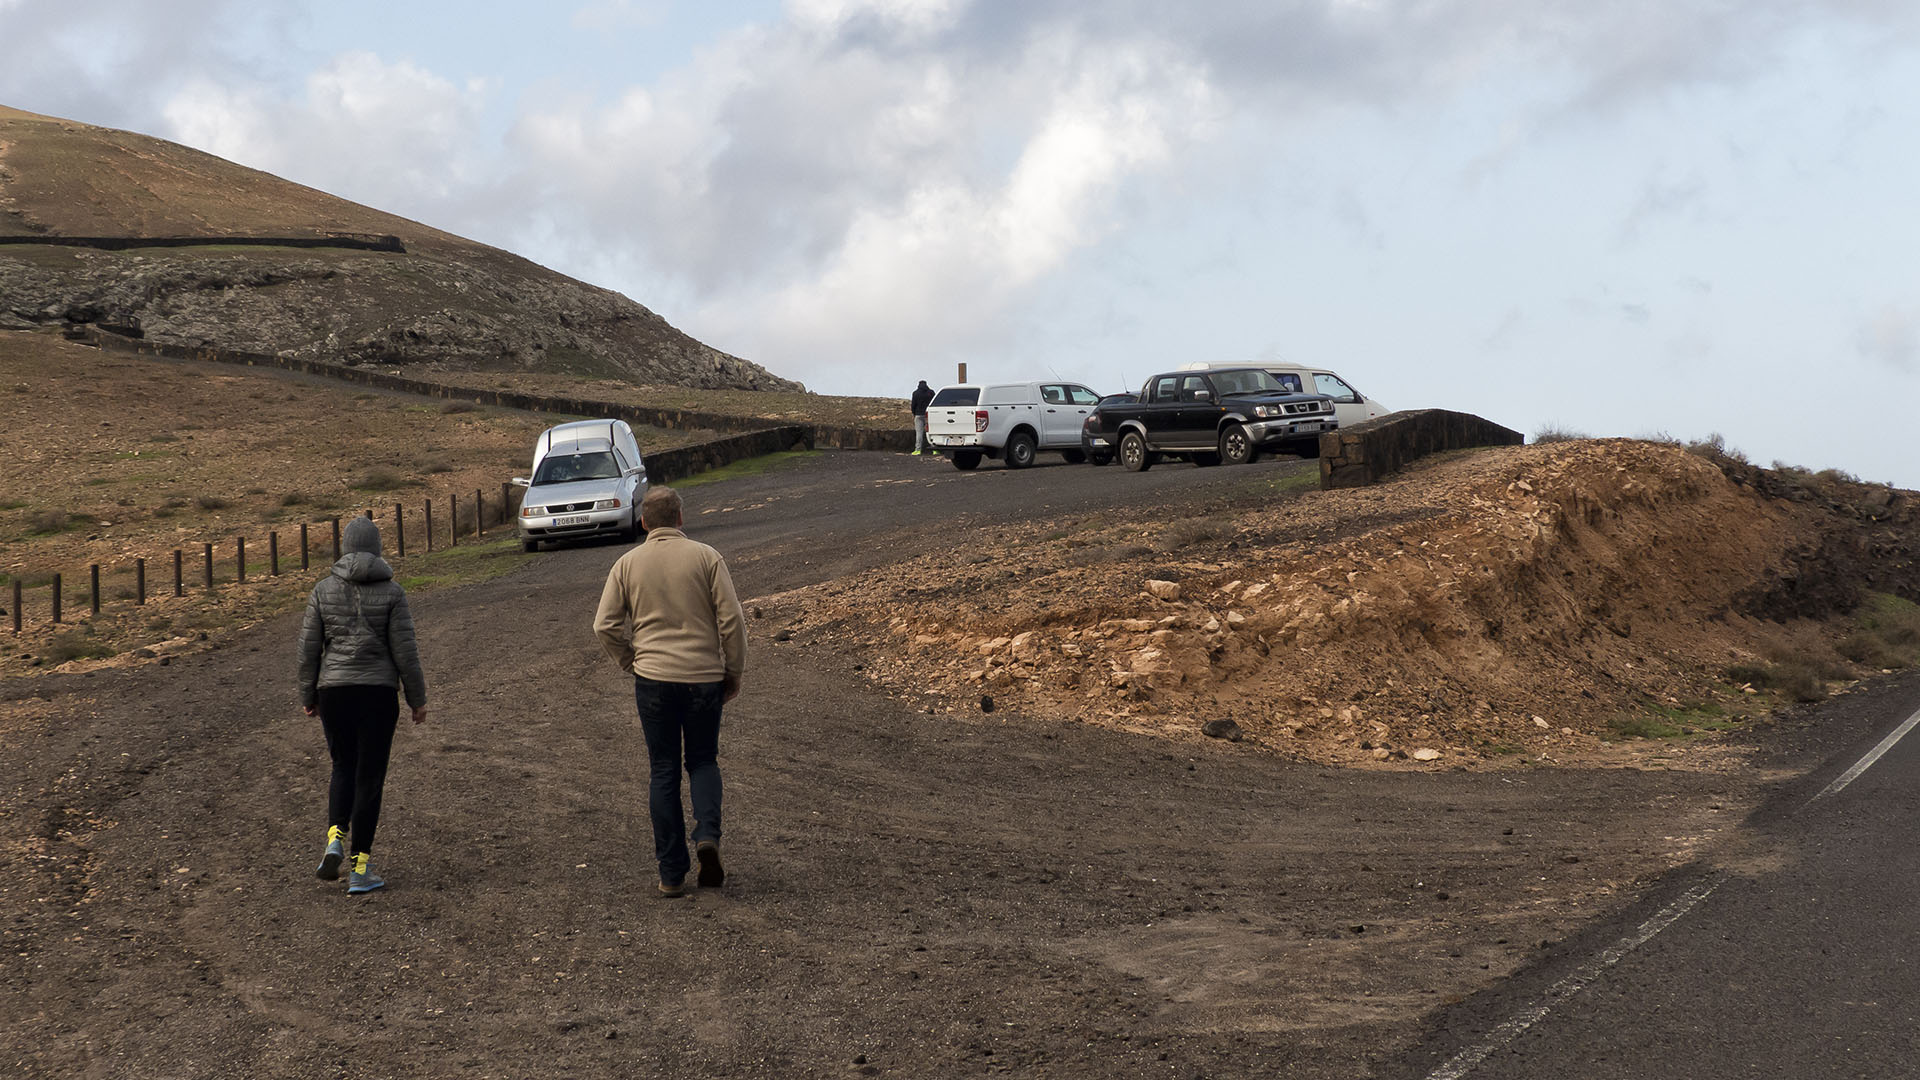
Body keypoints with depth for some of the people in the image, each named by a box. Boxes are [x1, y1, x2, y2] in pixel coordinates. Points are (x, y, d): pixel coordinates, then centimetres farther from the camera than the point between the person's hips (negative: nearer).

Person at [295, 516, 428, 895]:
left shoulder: (324, 590, 0)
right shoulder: (391, 592, -6)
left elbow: (309, 648, 2)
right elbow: (404, 650, -6)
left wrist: (307, 697, 13)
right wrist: (417, 699, 4)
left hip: (334, 692, 2)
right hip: (378, 692, -2)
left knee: (343, 767, 22)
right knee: (369, 777, 5)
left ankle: (335, 839, -1)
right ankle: (360, 868, 5)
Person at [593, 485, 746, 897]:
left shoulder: (628, 564, 2)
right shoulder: (706, 558, -3)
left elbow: (605, 626, -1)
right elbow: (732, 621, -6)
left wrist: (631, 662, 13)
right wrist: (734, 673, 5)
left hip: (653, 678, 1)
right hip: (704, 676, -1)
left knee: (663, 772, 9)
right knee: (703, 762, 17)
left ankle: (672, 874, 8)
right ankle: (707, 835, -9)